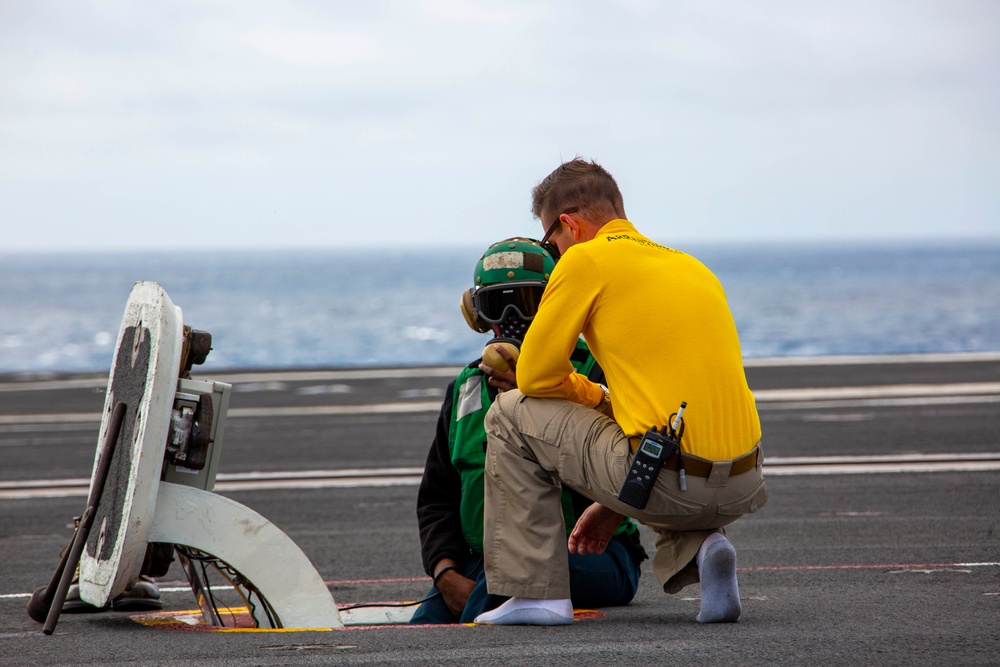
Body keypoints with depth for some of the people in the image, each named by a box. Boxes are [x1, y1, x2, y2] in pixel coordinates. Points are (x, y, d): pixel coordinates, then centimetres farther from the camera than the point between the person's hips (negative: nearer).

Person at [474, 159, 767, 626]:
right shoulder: (693, 267, 23)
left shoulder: (587, 259, 1)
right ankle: (697, 548, 9)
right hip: (742, 490, 7)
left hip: (670, 480, -7)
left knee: (511, 415, 14)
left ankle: (536, 593, 11)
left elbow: (535, 376, 3)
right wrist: (616, 504, 33)